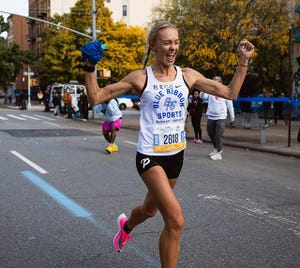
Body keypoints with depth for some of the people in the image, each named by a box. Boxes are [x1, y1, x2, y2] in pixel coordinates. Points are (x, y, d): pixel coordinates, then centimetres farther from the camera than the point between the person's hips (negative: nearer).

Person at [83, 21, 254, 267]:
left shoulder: (188, 76, 0)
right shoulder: (140, 78, -9)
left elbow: (230, 92, 2)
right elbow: (96, 98, -6)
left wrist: (243, 61, -3)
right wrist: (90, 68, -18)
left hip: (176, 155, 5)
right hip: (150, 156, -5)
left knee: (151, 209, 26)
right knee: (176, 221, -19)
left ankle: (126, 226, 61)